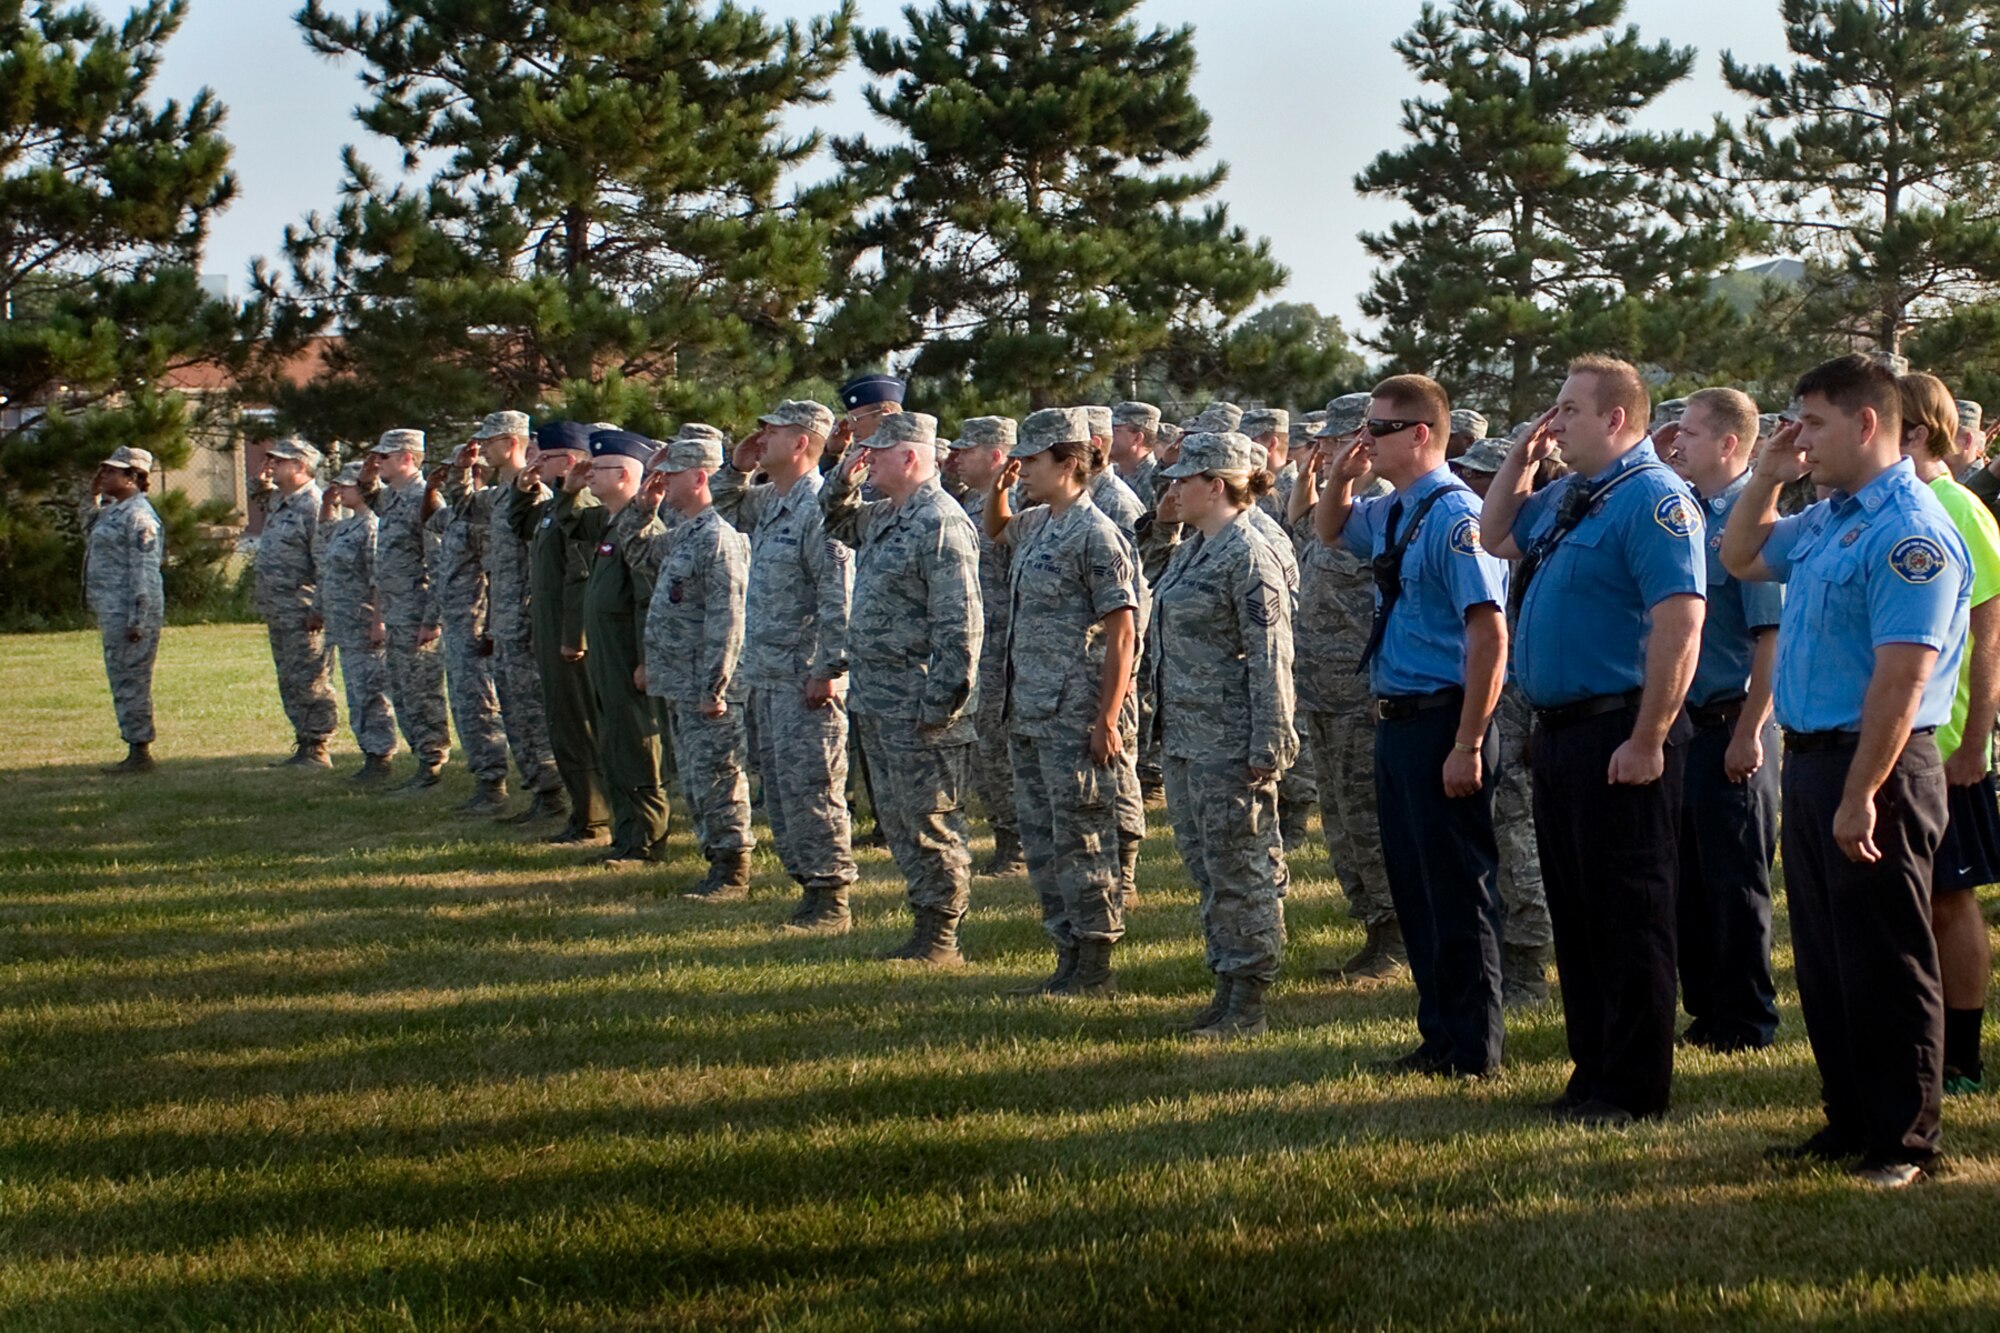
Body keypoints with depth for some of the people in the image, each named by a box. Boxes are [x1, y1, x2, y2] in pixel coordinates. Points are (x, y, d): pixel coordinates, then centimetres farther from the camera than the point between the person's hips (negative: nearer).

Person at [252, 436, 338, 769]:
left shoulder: (314, 506, -15)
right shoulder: (278, 502, 15)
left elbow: (326, 563, -19)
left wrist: (318, 609, -22)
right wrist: (262, 487, 19)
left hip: (302, 613, -10)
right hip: (278, 612, 10)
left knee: (309, 681, -6)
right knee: (289, 682, 13)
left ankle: (316, 750, -2)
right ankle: (304, 746, 19)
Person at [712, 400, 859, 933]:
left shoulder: (818, 506, -15)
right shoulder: (766, 502, 13)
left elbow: (838, 595, -20)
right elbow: (721, 507, 33)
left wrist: (830, 669, -23)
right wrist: (737, 468, 13)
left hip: (805, 677, -10)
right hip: (765, 674, 10)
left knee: (809, 788, -7)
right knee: (778, 789, 13)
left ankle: (831, 899, -1)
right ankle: (808, 884, 21)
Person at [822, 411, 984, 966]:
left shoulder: (940, 524, -17)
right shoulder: (885, 518, 12)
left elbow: (960, 624, -21)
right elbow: (837, 522, 34)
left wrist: (939, 702, -22)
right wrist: (843, 480, 13)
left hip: (918, 707, -10)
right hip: (876, 701, 10)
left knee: (929, 822, -3)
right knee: (896, 817, 15)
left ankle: (941, 937, 4)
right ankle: (926, 927, 23)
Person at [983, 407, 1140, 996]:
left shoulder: (1096, 534, -13)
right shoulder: (1036, 524, 12)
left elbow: (1121, 633, -16)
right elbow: (996, 530, 38)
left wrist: (1107, 720, -19)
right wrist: (996, 492, 15)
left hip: (1074, 721, -9)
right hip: (1027, 716, 9)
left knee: (1081, 841, -3)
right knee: (1042, 843, 13)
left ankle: (1095, 965, 4)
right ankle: (1069, 955, 21)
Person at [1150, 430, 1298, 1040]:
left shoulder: (1249, 556, -14)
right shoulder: (1190, 552, 14)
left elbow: (1270, 658, -18)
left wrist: (1267, 747, -20)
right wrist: (1168, 730, 20)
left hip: (1230, 745, -10)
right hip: (1185, 739, 10)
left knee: (1239, 871, -2)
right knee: (1205, 868, 14)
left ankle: (1249, 1001, 4)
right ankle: (1227, 984, 22)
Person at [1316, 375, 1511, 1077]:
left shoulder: (1454, 516, -18)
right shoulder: (1388, 513, 9)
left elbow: (1489, 636, -22)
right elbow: (1331, 529, 32)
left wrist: (1467, 747, -24)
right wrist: (1341, 476, 10)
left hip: (1441, 724, -9)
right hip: (1396, 722, 9)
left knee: (1457, 889, 0)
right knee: (1413, 886, 16)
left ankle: (1473, 1050, 10)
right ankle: (1439, 1036, 27)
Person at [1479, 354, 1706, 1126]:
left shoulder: (1652, 499, -15)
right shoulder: (1565, 498, 13)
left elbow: (1680, 626, -22)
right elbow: (1495, 537, 30)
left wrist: (1647, 742, -24)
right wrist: (1522, 458, 15)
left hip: (1618, 736, -9)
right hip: (1558, 731, 10)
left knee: (1627, 917, -2)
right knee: (1574, 911, 15)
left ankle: (1634, 1087, 5)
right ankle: (1592, 1068, 24)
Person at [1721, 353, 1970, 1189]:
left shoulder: (1909, 533, -18)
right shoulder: (1826, 520, 12)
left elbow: (1900, 679, -23)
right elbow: (1741, 557, 30)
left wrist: (1861, 797, -25)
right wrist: (1769, 477, 14)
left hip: (1874, 770, -10)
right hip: (1809, 760, 10)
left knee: (1885, 965, -2)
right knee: (1824, 961, 15)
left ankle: (1905, 1141, 7)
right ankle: (1849, 1121, 25)